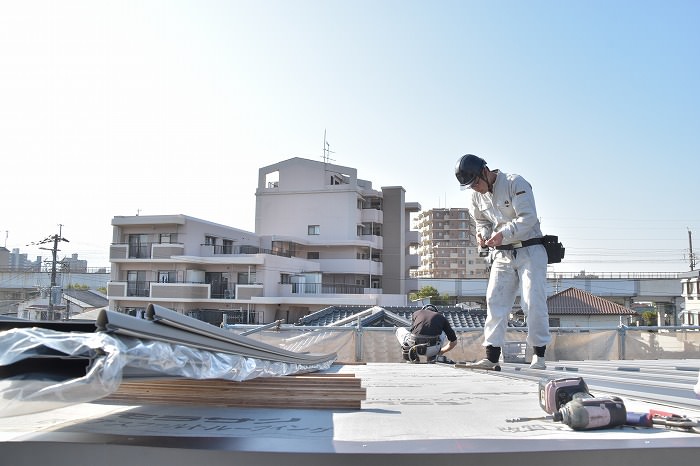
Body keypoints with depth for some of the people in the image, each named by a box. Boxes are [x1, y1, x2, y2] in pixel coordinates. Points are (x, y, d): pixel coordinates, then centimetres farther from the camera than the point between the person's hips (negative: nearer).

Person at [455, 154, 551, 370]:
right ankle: (491, 356, 1)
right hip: (502, 255, 6)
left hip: (529, 250, -5)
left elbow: (528, 217, -21)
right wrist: (482, 234, -6)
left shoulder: (515, 183, -14)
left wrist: (504, 234, -31)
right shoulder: (475, 195, 5)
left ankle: (539, 355, 5)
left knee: (533, 301, -8)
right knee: (495, 302, -1)